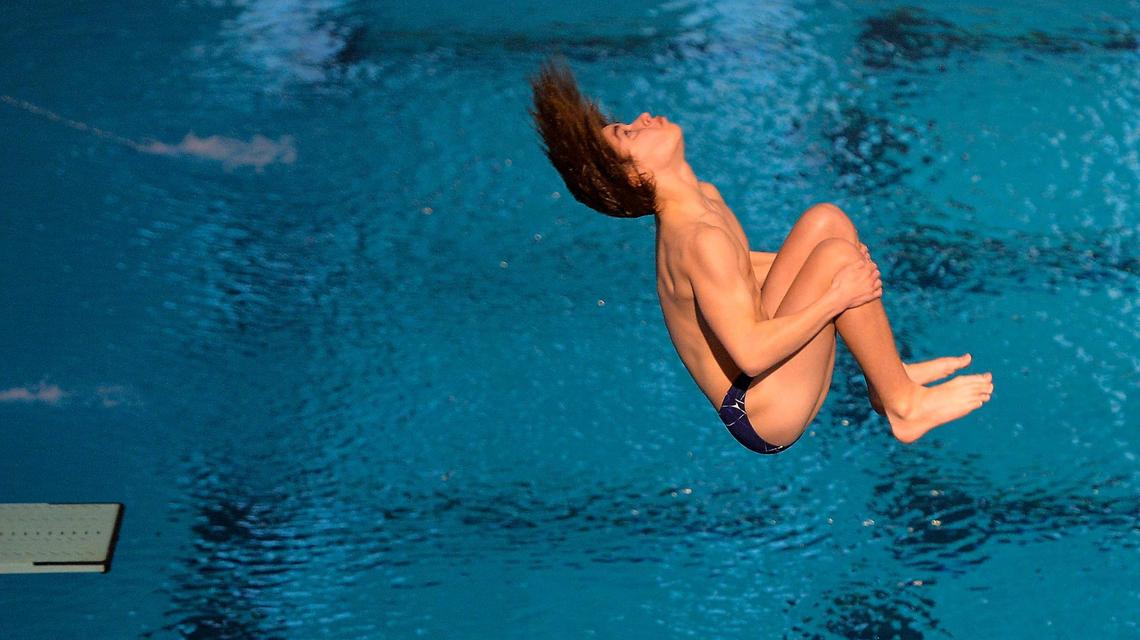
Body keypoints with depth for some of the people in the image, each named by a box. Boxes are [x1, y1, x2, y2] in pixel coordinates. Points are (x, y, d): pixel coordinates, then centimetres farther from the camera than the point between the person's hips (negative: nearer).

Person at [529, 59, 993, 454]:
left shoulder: (704, 197, 3)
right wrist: (836, 296, -20)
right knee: (837, 252, -20)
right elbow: (752, 355, -31)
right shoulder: (698, 239, -27)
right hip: (765, 416, -9)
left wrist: (835, 265, 10)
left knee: (826, 220, 6)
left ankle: (885, 370, 12)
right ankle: (903, 406, -4)